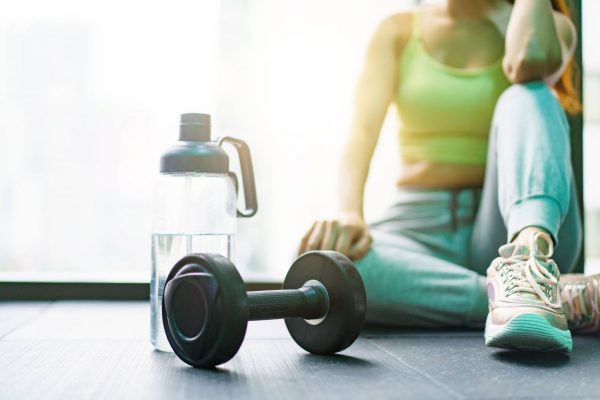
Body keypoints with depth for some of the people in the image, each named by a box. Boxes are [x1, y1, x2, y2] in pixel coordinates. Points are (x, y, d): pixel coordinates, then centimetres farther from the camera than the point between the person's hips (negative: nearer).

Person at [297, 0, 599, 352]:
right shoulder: (399, 32, 10)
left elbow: (528, 65, -19)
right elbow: (362, 130, -8)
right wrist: (349, 214, -27)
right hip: (419, 231, 1)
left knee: (527, 96, -23)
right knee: (323, 255, -31)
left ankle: (530, 256, -48)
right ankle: (563, 302, -32)